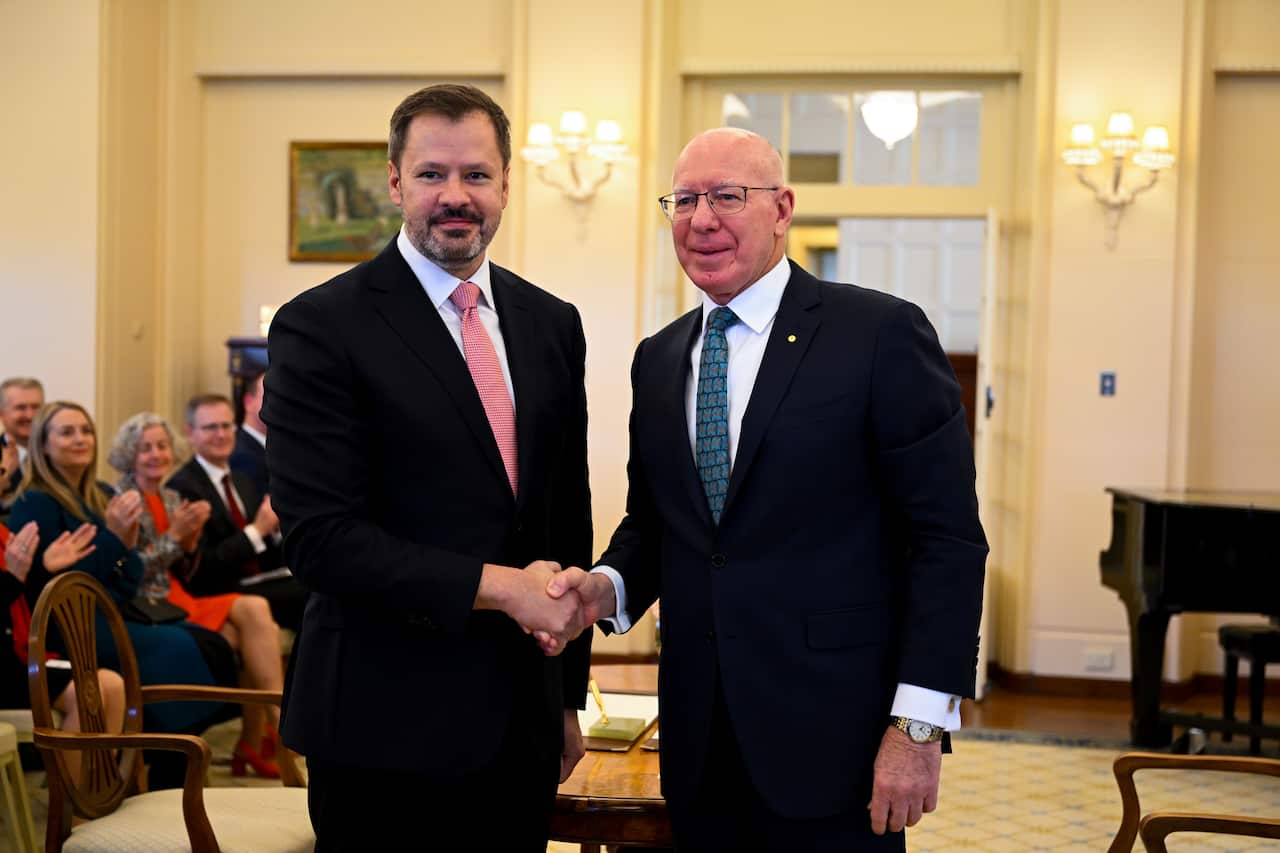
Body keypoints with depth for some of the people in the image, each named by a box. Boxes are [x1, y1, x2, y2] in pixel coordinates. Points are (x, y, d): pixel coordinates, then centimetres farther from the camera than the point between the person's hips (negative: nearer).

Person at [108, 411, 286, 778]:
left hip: (179, 602, 7)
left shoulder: (172, 498, 15)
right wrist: (174, 536, -15)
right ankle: (280, 729, -13)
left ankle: (256, 743, -15)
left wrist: (191, 540, -4)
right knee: (255, 627, -22)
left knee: (256, 611, -20)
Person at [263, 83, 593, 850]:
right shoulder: (321, 327, -10)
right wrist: (497, 586, -20)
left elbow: (569, 516, 12)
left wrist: (569, 695, 14)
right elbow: (319, 535, -17)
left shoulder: (553, 325, 7)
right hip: (386, 729, -5)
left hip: (522, 723, 5)